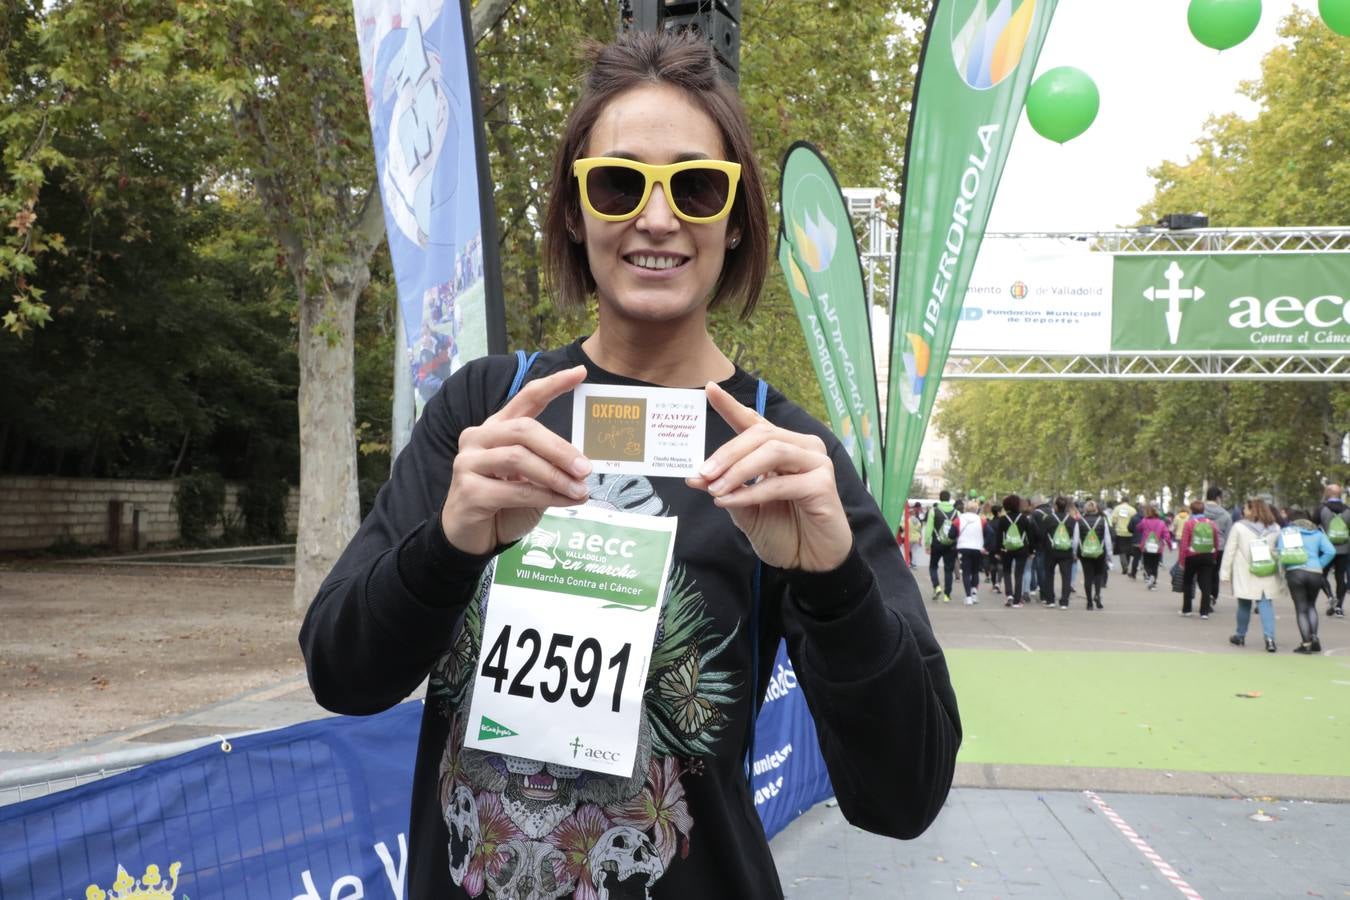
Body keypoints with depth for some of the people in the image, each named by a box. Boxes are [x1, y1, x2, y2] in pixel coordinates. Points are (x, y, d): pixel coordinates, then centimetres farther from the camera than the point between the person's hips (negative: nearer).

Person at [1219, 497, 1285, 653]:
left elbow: (1230, 551, -3)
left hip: (1245, 576, -1)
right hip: (1268, 576, 2)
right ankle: (1269, 637, -15)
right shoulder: (1275, 529, 4)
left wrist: (1225, 572, 3)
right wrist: (1283, 579, 9)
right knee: (1266, 605, -1)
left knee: (1244, 605, 12)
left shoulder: (1239, 527, -5)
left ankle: (1240, 635, 26)